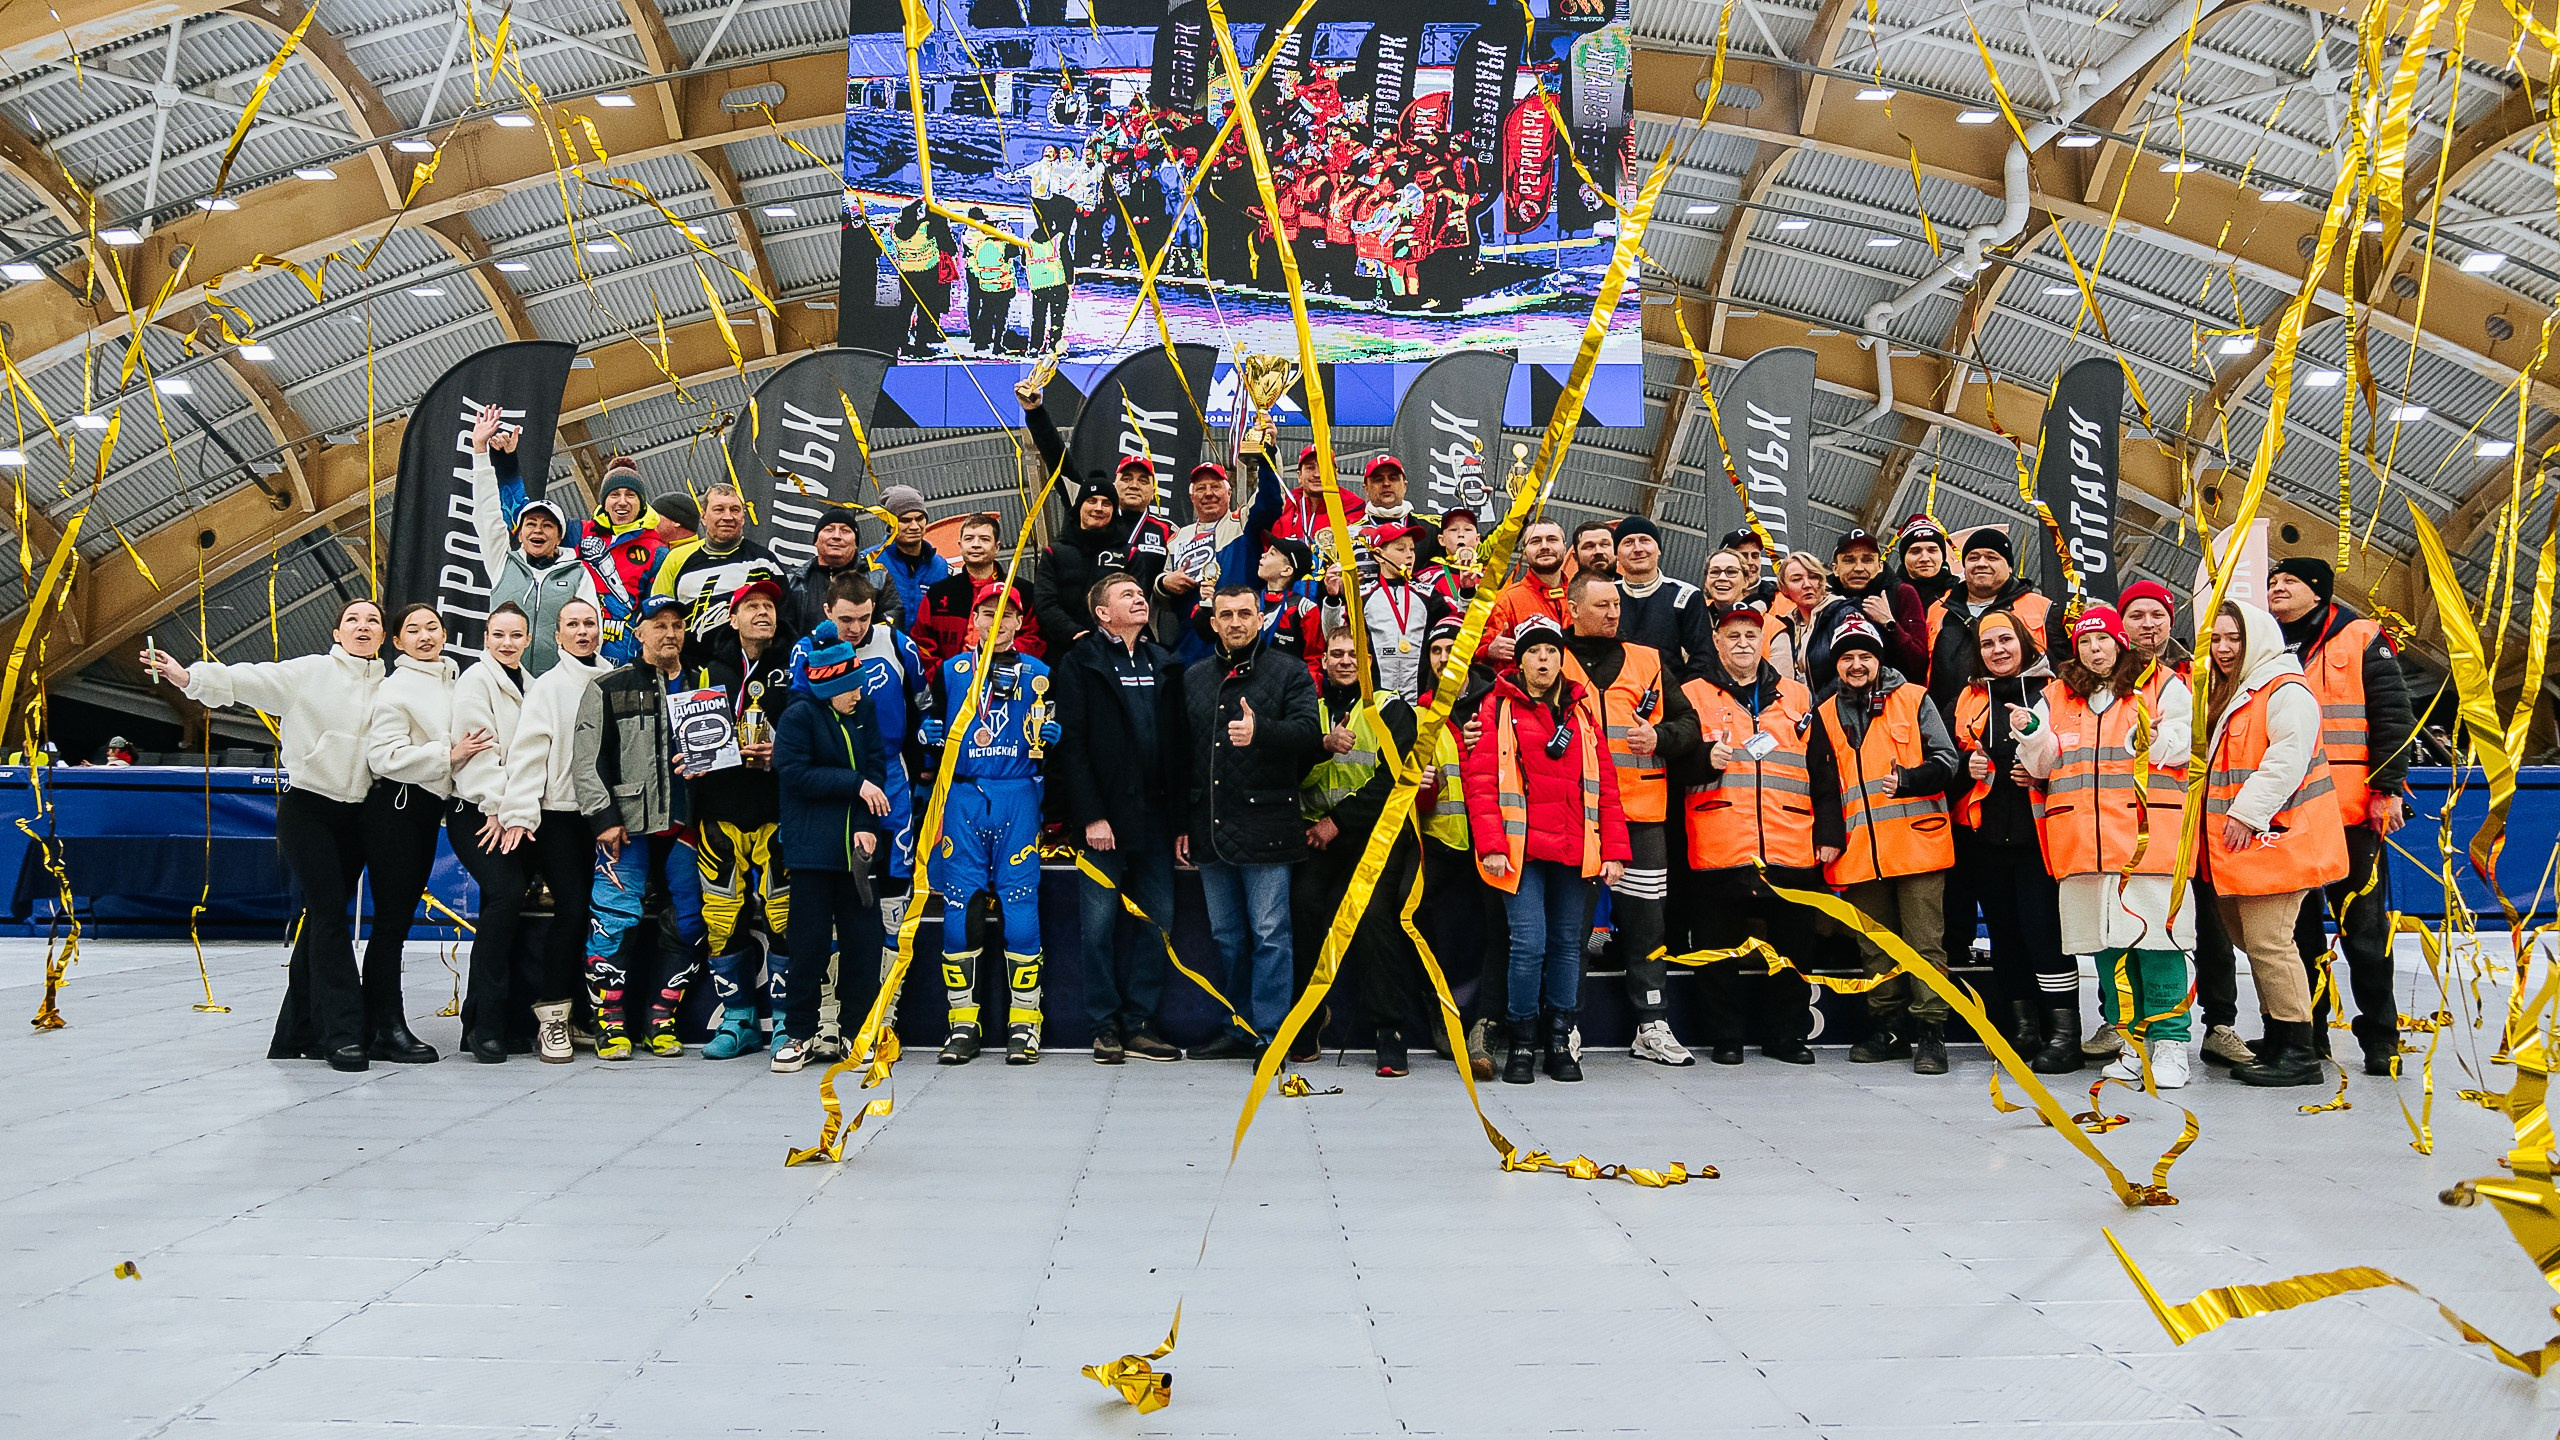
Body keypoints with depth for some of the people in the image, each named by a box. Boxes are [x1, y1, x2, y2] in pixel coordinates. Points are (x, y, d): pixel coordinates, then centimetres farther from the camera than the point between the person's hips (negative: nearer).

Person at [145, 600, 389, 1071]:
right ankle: (343, 1032, -12)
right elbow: (249, 680, -14)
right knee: (329, 912, -12)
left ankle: (299, 1032, 18)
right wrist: (188, 677, -27)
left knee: (323, 916, 10)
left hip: (357, 815, 4)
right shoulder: (310, 672, -3)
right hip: (307, 807, -4)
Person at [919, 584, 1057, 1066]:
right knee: (959, 907, 0)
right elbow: (930, 732, 15)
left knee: (1020, 905, -4)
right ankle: (963, 1022, 8)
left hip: (1018, 799, -1)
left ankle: (1024, 1022, 2)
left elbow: (1052, 740, 6)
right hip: (961, 797, 1)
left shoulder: (1037, 673, 10)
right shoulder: (950, 671, 13)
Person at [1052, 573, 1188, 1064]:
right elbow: (1072, 744, -6)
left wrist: (1182, 819, 4)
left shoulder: (1165, 665, 14)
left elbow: (1178, 743, 11)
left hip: (1154, 814, 4)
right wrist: (1090, 816, -13)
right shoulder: (1081, 663, 1)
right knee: (1101, 922, 0)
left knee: (1158, 920, 4)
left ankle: (1140, 1023, 13)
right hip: (1103, 813, -4)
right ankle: (1106, 1026, 10)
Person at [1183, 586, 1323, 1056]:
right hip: (1210, 828, 5)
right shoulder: (1194, 679, 16)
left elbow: (1308, 733, -12)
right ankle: (1237, 1029, 22)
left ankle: (1270, 1032, 2)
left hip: (1265, 827, -5)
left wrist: (1260, 730, -31)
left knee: (1270, 935, -4)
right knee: (1226, 937, 12)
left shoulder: (1290, 673, 2)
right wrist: (1181, 824, 12)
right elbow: (1183, 754, 16)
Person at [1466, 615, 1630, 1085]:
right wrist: (1491, 844, -13)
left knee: (1568, 944, 7)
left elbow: (1605, 782, 12)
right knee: (1529, 943, -8)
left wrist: (1613, 850, 4)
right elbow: (1480, 780, -3)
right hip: (1521, 848, -3)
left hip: (1574, 850, 4)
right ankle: (1522, 1044, 5)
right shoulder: (1499, 707, 3)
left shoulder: (1583, 709, 14)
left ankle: (1560, 1041, 16)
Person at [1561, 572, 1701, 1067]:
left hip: (1640, 811, 2)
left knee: (1644, 916, 4)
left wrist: (1659, 738, -5)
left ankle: (1652, 1026, 11)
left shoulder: (1647, 663, 15)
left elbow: (1688, 723, 14)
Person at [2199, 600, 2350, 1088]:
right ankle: (2277, 1042, 24)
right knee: (2253, 941, 14)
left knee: (2268, 942, -12)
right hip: (2240, 846, 10)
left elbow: (2287, 759, -21)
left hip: (2274, 840, -10)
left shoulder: (2286, 691, -11)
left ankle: (2298, 1054, -6)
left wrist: (2248, 812, -22)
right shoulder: (2231, 696, 21)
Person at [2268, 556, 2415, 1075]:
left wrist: (2388, 789, -11)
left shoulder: (2360, 639, 1)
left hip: (2352, 813, -4)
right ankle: (2306, 1035, 18)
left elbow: (2392, 717, -3)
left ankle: (2380, 1040, 9)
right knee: (2298, 931, 9)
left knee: (2364, 930, 1)